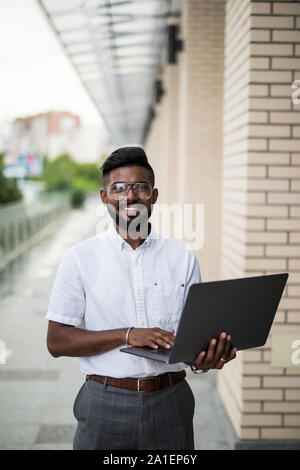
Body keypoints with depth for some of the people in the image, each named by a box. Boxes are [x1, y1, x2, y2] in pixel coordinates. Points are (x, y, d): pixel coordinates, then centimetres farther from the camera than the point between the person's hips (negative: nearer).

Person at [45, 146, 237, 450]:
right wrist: (127, 335, -18)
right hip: (106, 405, -2)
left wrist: (202, 359, -19)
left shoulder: (183, 258, 4)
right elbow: (57, 341, -6)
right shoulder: (80, 258, -2)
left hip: (171, 403, 2)